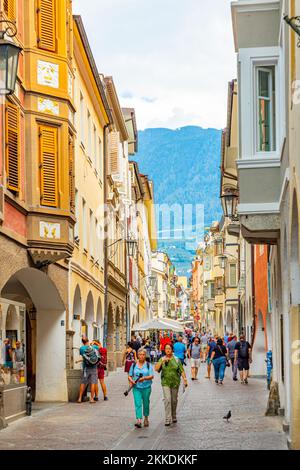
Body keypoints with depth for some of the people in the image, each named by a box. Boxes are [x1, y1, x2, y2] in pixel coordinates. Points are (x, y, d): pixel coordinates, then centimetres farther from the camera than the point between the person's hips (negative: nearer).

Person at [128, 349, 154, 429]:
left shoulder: (148, 365, 0)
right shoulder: (134, 365, 6)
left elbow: (151, 376, -8)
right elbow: (130, 376, 8)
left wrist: (144, 378, -25)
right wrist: (131, 380, -13)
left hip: (146, 387, 0)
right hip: (136, 387, 0)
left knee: (146, 403, 12)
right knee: (138, 404, -10)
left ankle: (146, 418, 31)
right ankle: (139, 421, -16)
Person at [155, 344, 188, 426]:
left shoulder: (176, 360, 3)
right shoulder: (162, 359, 3)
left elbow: (182, 370, 3)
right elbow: (156, 369, -8)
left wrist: (185, 379, -7)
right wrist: (162, 361, -16)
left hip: (175, 383, 1)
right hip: (166, 383, -1)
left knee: (174, 400, 11)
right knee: (167, 400, -13)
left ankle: (174, 416, 29)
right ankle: (168, 419, -14)